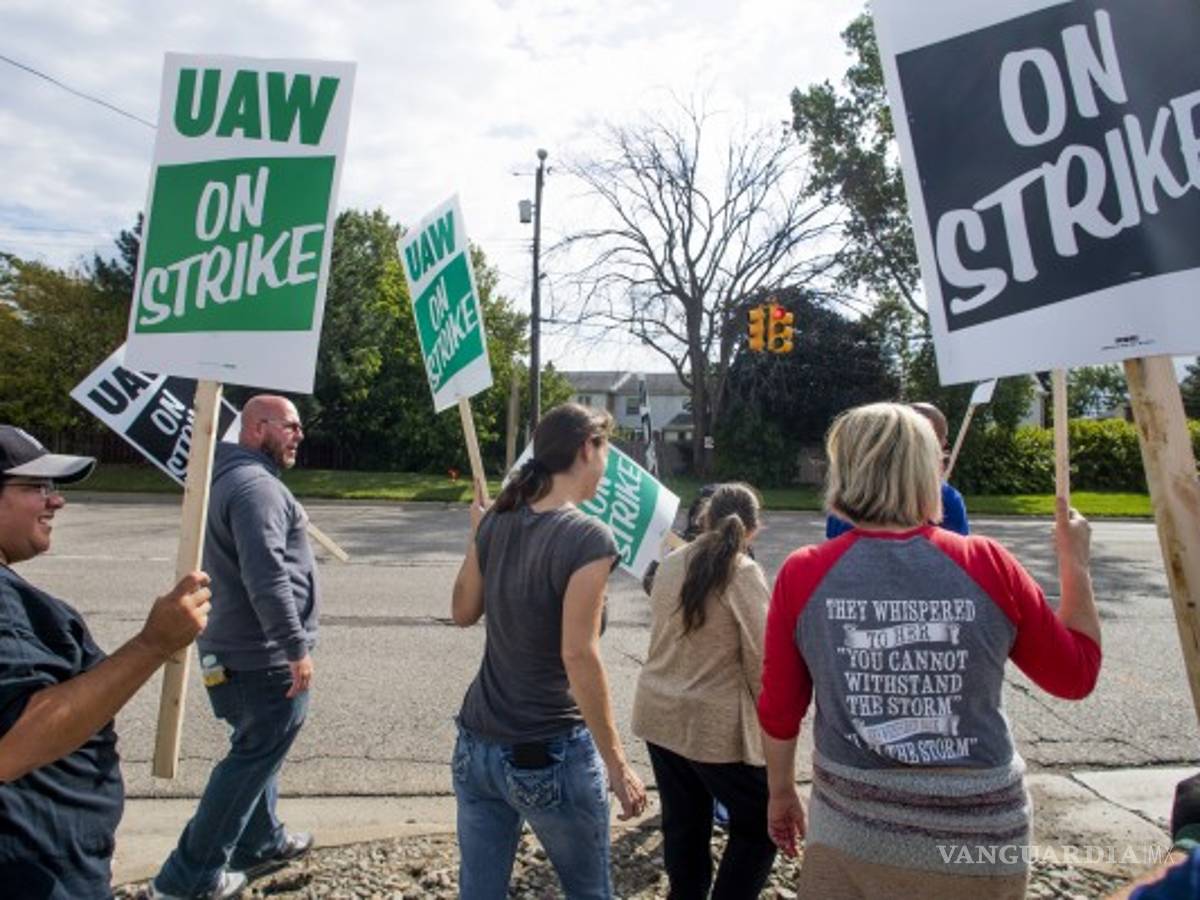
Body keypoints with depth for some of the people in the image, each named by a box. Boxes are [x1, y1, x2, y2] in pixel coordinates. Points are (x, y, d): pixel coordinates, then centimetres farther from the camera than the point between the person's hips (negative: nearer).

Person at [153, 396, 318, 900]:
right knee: (253, 759, 3)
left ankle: (261, 843, 38)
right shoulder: (256, 485, -21)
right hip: (265, 658, -11)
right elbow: (266, 576, -30)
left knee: (255, 753, 22)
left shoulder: (232, 478, 14)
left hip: (242, 650, 11)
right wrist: (296, 646, -25)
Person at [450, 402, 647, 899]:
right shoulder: (588, 538, -19)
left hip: (477, 745, 6)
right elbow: (578, 657, -21)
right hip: (550, 755, -6)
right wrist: (617, 764, -13)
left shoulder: (496, 523, -1)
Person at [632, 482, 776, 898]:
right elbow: (760, 657, -13)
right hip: (715, 723, -6)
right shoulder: (744, 573, -14)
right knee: (759, 825, 14)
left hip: (658, 713, 6)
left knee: (683, 824, 20)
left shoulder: (671, 563, 3)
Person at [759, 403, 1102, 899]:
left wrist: (780, 790, 14)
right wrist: (1074, 560, 14)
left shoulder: (803, 574, -13)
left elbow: (779, 709, -4)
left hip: (851, 835, -1)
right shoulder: (989, 567, -13)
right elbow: (1077, 674, 3)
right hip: (981, 839, 1)